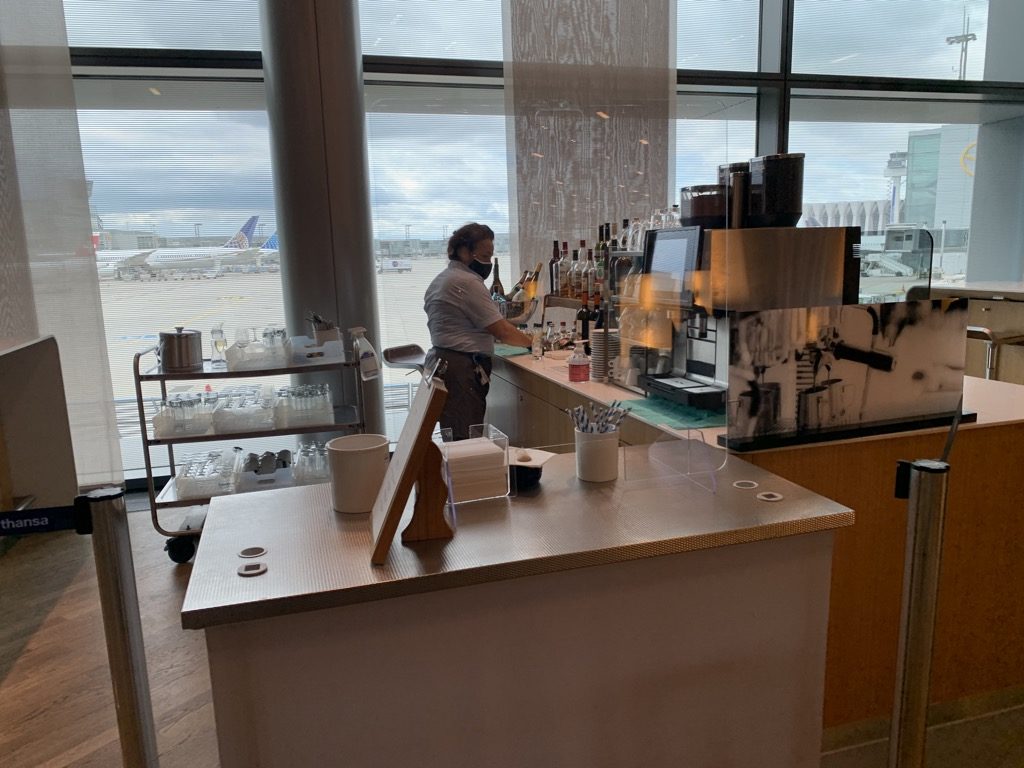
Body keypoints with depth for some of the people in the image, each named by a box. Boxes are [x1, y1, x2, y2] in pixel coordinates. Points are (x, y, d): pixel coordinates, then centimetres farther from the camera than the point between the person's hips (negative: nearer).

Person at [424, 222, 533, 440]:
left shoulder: (439, 281, 20)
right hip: (462, 370, -10)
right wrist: (533, 342, -2)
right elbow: (502, 331, -15)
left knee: (453, 438, 8)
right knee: (467, 439, -9)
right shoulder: (467, 282, -12)